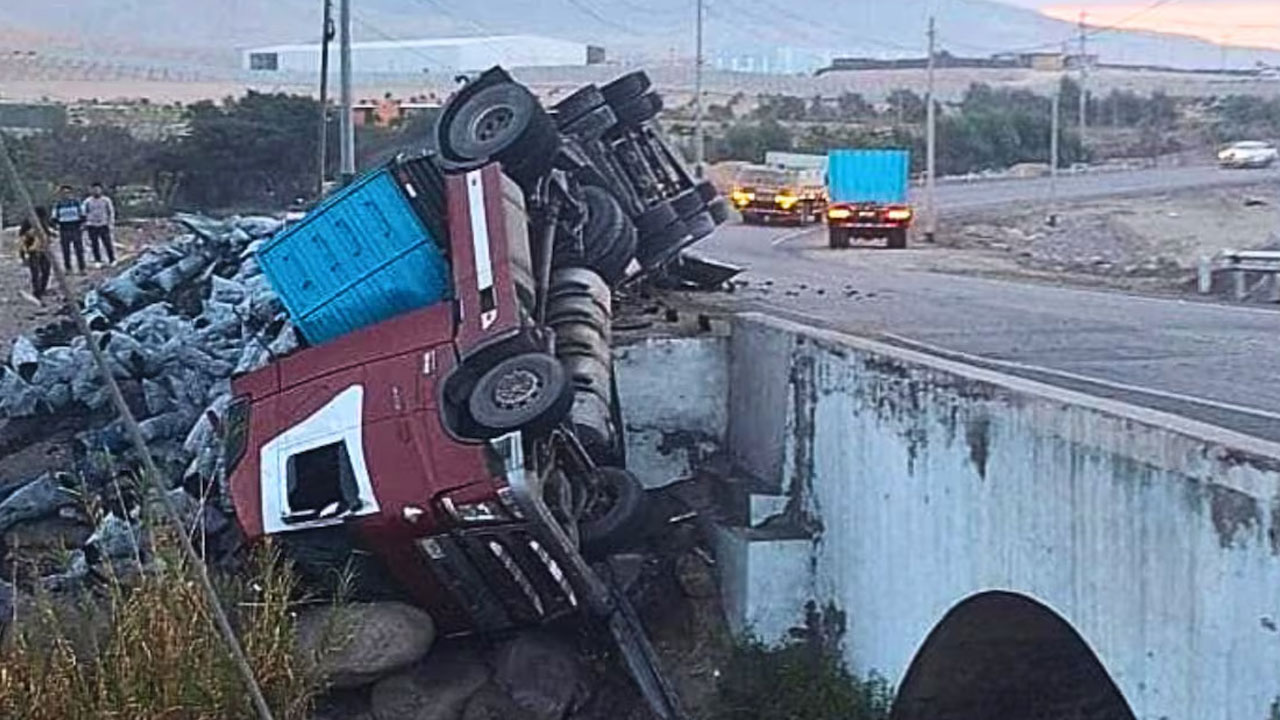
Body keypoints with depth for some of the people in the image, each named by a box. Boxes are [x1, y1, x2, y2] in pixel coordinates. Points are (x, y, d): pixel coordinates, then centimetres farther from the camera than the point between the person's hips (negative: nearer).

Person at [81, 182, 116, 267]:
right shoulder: (87, 201, 3)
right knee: (94, 244, 1)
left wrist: (111, 223, 1)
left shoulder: (106, 200, 2)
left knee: (107, 243, -4)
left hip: (103, 225, -1)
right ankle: (97, 261, 11)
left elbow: (111, 212, 8)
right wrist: (85, 225, 6)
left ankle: (112, 260, 5)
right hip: (92, 226, 1)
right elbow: (84, 214, 9)